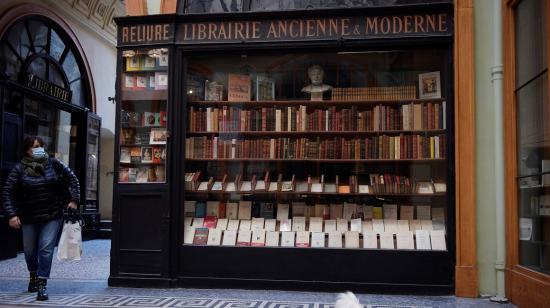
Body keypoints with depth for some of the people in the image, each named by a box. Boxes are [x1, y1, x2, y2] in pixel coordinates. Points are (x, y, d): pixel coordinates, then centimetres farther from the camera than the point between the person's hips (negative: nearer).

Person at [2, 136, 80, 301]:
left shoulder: (53, 163, -4)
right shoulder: (20, 169, -6)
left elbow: (72, 179, 4)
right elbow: (7, 192, -5)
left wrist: (74, 199, -4)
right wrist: (12, 214, -14)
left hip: (53, 216, -1)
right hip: (29, 217, 1)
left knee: (46, 248, -9)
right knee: (29, 250, 15)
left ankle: (42, 285, -3)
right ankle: (33, 275, 43)